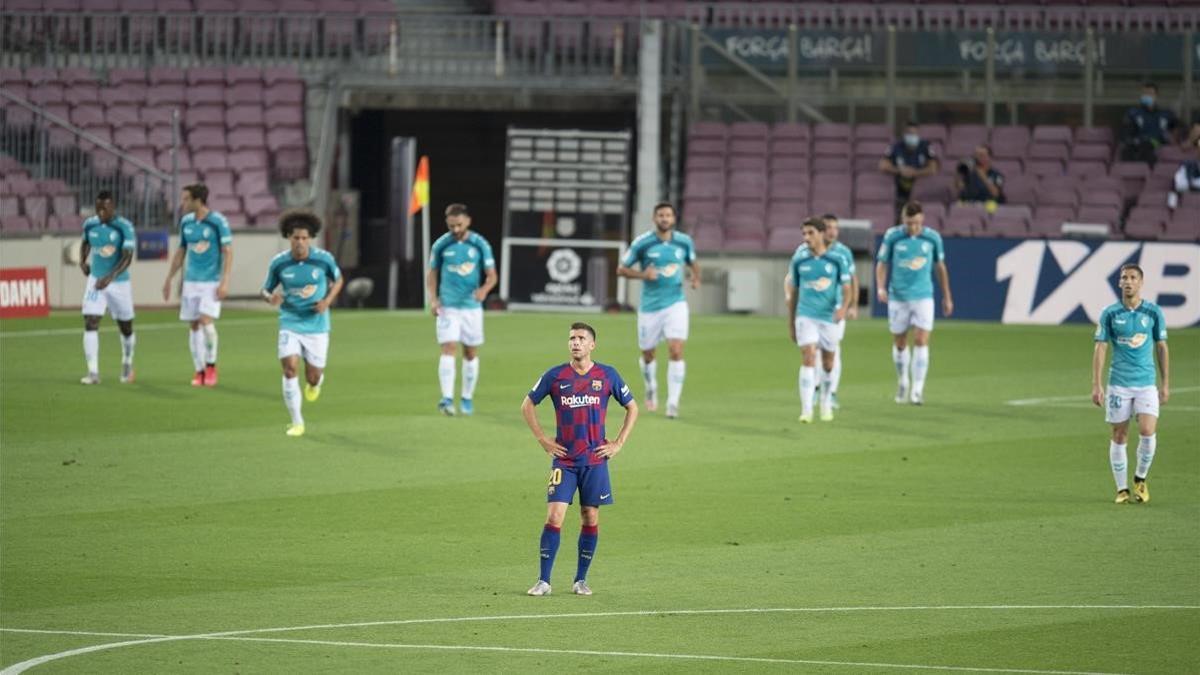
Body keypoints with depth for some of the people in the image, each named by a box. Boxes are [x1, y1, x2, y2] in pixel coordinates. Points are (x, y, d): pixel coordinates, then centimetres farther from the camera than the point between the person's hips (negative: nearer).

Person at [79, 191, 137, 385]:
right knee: (90, 324, -14)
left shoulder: (124, 227, -15)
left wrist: (109, 277, -34)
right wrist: (83, 260, 3)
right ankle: (93, 372, -14)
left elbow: (127, 258, -21)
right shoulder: (89, 225, 0)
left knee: (126, 328, 11)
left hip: (119, 282, -2)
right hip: (95, 281, 2)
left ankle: (127, 364, 39)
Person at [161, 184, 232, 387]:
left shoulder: (218, 222, -9)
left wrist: (225, 282, -16)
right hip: (191, 281, 5)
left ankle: (211, 365, 1)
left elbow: (228, 252, -9)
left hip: (212, 282, -5)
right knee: (194, 325, 3)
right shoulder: (186, 222, 7)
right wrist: (168, 279, 16)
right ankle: (199, 371, 9)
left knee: (206, 321, -16)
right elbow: (180, 252, 17)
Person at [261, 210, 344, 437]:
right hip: (290, 323, 0)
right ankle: (296, 422, -4)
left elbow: (338, 280, 8)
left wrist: (328, 300, -10)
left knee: (313, 376, 4)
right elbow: (266, 290, 3)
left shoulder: (324, 259, -10)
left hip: (316, 326, 0)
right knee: (290, 369, -16)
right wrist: (271, 298, -21)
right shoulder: (279, 263, -9)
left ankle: (315, 382, 46)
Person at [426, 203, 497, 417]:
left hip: (472, 305, 1)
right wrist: (433, 298, -5)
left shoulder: (480, 245, -2)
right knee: (449, 349, -14)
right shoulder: (441, 245, -1)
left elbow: (491, 275, 0)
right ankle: (447, 399, -20)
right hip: (448, 306, -1)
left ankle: (467, 398, 22)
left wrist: (484, 289, -22)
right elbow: (432, 273, 10)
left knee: (471, 352, 8)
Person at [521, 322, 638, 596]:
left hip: (595, 459, 1)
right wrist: (542, 439, 3)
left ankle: (581, 580, 14)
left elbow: (632, 408, 12)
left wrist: (618, 443, 4)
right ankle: (543, 581, -6)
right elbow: (528, 405, 11)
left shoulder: (607, 375, 1)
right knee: (554, 516, -9)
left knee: (591, 517, 4)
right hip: (563, 459, -1)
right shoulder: (555, 376, -1)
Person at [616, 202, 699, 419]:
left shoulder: (684, 242, 1)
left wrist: (696, 278, -1)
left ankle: (673, 402, -12)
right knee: (648, 354, 11)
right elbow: (621, 269, -1)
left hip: (675, 304, 0)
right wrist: (643, 274, -18)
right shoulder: (642, 243, -7)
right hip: (650, 306, 0)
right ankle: (651, 390, 41)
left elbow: (693, 263, 20)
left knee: (676, 351, -15)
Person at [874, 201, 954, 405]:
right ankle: (903, 383, 30)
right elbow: (882, 264, 0)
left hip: (923, 296, 0)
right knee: (899, 343, 9)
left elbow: (940, 266, 10)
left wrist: (947, 296, 14)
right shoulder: (892, 236, -5)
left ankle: (918, 389, -9)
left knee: (921, 341, -11)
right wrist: (881, 288, -16)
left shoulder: (933, 238, -2)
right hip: (898, 297, 0)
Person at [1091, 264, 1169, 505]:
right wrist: (1096, 386, -7)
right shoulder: (1110, 314, -1)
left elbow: (1161, 347, 9)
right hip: (1118, 383, 0)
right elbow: (1100, 349, -1)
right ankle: (1122, 489, 12)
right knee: (1119, 436, 1)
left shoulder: (1153, 312, 3)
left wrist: (1165, 384, 8)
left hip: (1146, 383, 0)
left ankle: (1141, 478, 10)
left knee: (1147, 431, -13)